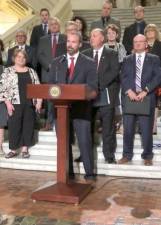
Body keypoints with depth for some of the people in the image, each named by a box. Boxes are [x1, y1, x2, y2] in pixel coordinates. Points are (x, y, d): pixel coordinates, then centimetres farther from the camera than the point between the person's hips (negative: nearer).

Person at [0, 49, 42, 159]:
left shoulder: (31, 71, 12)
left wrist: (39, 101, 1)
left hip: (30, 104, 3)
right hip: (15, 104, -3)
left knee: (28, 126, 5)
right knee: (14, 126, -2)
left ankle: (25, 149, 16)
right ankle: (13, 150, 10)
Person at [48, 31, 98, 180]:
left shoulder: (89, 63, 5)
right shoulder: (56, 62, 14)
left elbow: (92, 88, -1)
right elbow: (51, 84, 11)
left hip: (81, 107, -3)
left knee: (84, 141, -5)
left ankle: (89, 172, 6)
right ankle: (67, 172, 19)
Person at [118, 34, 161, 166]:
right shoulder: (127, 60, 16)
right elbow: (123, 77, 5)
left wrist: (145, 91, -14)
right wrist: (129, 91, -12)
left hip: (147, 98, -2)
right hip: (129, 98, 2)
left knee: (147, 129, 0)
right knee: (128, 129, 3)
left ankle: (147, 156, 15)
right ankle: (127, 155, 15)